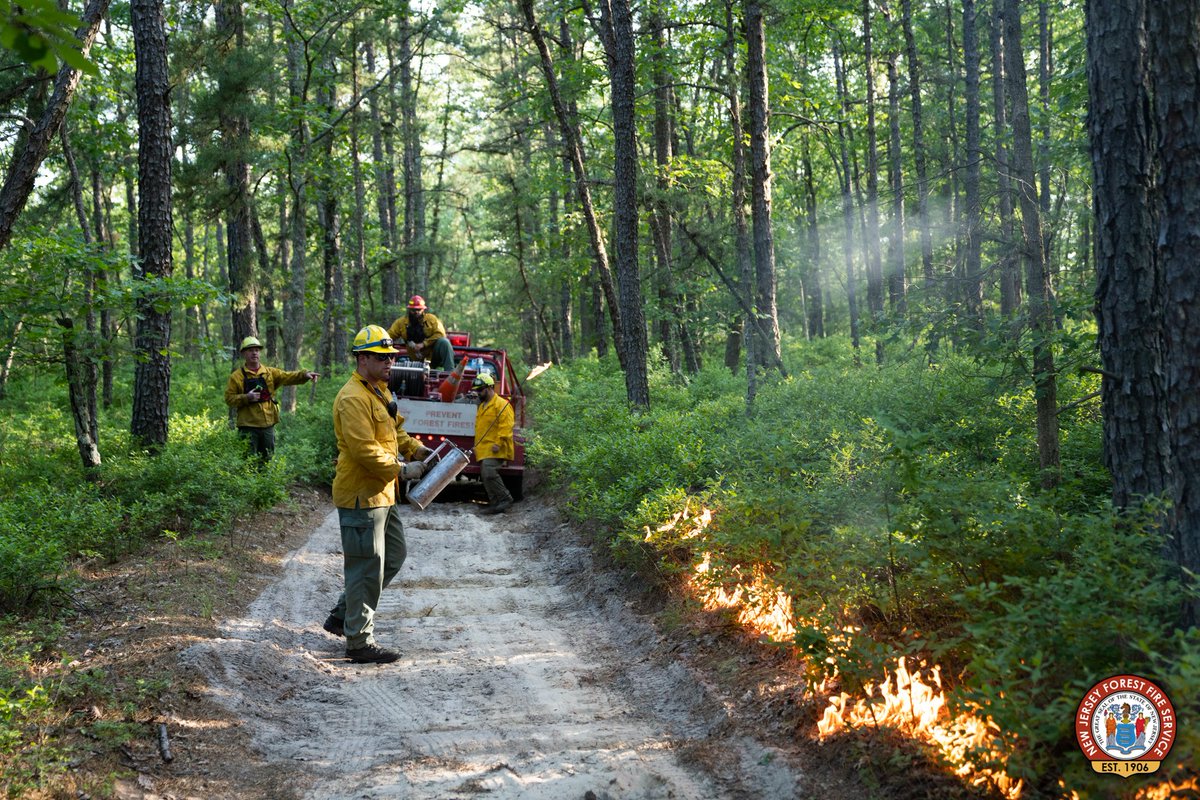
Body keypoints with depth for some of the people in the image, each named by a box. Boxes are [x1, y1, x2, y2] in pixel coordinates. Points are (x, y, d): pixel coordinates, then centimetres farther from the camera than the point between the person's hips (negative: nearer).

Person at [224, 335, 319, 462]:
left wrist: (304, 375, -22)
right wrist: (246, 398, -19)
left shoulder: (269, 372, 9)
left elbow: (287, 377, -4)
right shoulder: (237, 376, 0)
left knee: (266, 461, 12)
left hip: (268, 425, 4)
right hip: (248, 426, -4)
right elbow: (229, 399, -3)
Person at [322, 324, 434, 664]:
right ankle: (359, 642, 6)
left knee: (394, 556, 19)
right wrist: (402, 470, -19)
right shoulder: (353, 398, -18)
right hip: (361, 495, -11)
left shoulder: (379, 390, 15)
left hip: (381, 494, 11)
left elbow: (393, 430, 25)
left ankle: (341, 616, 28)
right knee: (366, 569, -4)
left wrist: (417, 449, 8)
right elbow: (364, 450, -25)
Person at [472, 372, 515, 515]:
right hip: (483, 450, 10)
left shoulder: (501, 404, -9)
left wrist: (498, 443, -23)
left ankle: (505, 498, -9)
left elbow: (505, 427, -17)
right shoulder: (482, 406, 21)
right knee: (485, 476, 7)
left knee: (489, 473, -21)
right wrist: (477, 446, 21)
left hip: (494, 450, -9)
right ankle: (495, 504, 11)